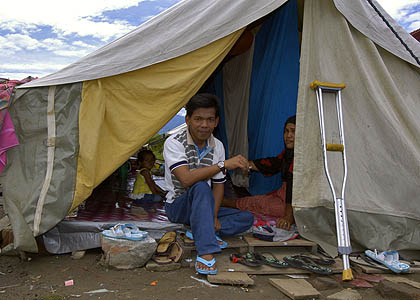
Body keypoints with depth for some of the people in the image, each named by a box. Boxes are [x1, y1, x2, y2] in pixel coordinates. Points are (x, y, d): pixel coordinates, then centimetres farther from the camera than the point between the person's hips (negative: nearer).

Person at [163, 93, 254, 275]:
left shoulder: (217, 146, -2)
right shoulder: (174, 143, -19)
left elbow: (218, 184, 0)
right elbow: (186, 179, -34)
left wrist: (214, 216, -14)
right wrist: (223, 164, -36)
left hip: (203, 206, 6)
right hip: (178, 207, -6)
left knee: (247, 218, -9)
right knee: (201, 188, -38)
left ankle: (201, 232, -18)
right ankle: (206, 251, -41)